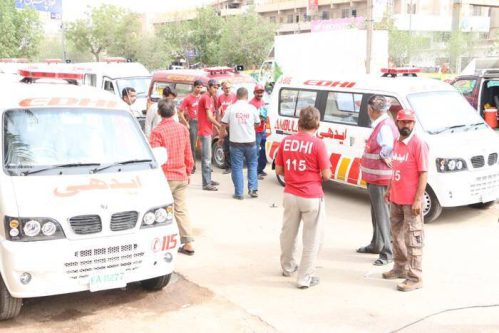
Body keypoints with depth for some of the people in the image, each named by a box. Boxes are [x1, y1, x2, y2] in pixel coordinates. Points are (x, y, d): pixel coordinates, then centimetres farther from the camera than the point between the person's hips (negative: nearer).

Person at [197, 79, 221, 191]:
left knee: (208, 157, 16)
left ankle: (208, 180, 26)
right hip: (205, 131, -10)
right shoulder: (206, 98, -14)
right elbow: (210, 117, -17)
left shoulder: (211, 98, 16)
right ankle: (206, 184, -7)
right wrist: (220, 126, -9)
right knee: (206, 158, -9)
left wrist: (216, 128, 13)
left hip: (208, 131, 10)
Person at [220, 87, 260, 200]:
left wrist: (222, 137, 15)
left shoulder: (231, 108, -4)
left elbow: (224, 124, 0)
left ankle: (238, 193, 7)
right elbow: (257, 123, 10)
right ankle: (253, 189, 10)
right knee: (252, 165, 18)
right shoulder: (252, 108, -2)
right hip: (250, 141, 1)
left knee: (237, 167, 6)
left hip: (235, 142, -1)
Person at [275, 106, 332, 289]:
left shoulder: (285, 141, 0)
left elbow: (279, 170, 6)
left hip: (290, 195, 5)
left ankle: (288, 267, 40)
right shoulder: (317, 144, -14)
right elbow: (326, 175, -11)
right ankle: (305, 278, 11)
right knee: (312, 238, 7)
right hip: (311, 197, -5)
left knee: (288, 233, 22)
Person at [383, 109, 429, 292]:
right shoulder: (397, 143, 10)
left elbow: (423, 174, -15)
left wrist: (418, 200, -19)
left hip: (411, 201, -8)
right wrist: (389, 190, 16)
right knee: (397, 235, 19)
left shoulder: (418, 144, -13)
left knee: (413, 239, -3)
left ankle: (415, 277, 4)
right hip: (395, 199, 8)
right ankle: (400, 268, 34)